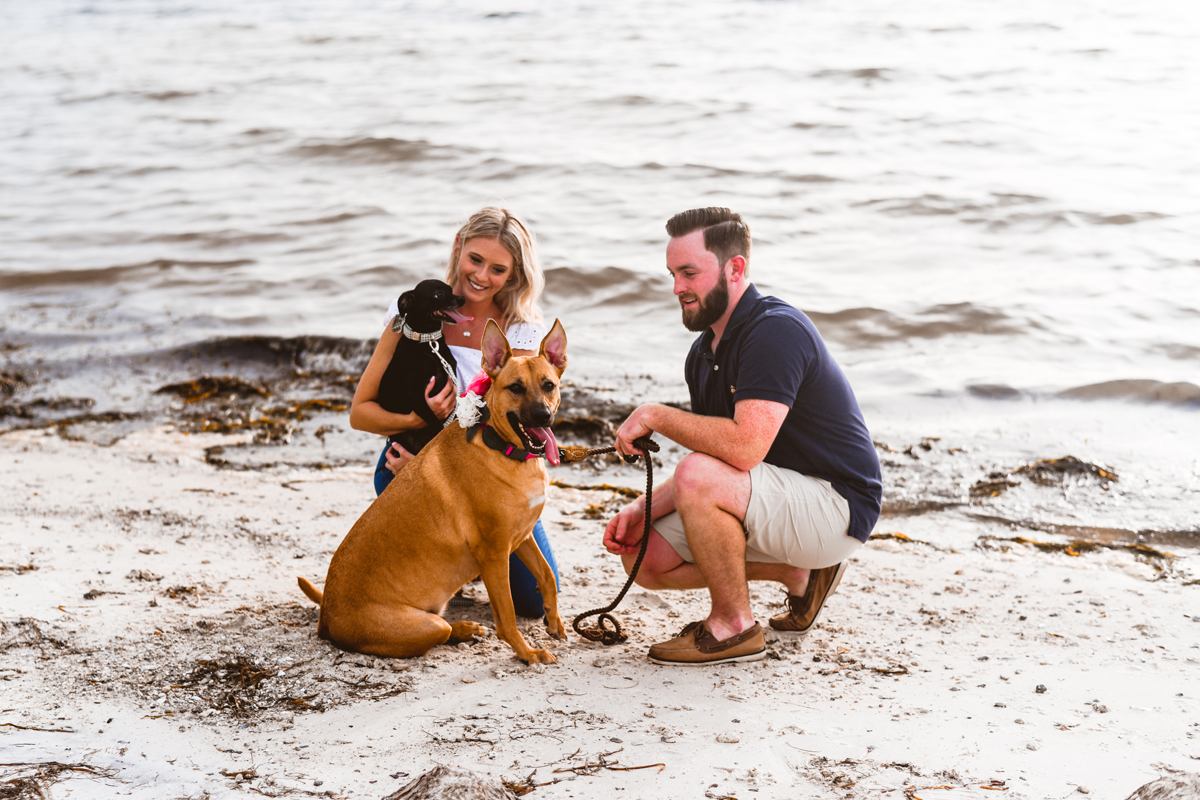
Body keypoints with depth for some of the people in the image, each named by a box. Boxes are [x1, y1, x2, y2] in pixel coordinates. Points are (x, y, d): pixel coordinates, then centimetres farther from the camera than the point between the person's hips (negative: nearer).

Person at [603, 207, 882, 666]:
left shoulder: (777, 331, -22)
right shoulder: (705, 353, 8)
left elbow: (743, 448, -33)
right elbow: (713, 457, 12)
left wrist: (657, 416, -20)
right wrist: (644, 509, -3)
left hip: (838, 507, -10)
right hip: (789, 502, 10)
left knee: (699, 477, -31)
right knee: (647, 558, 1)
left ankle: (734, 627, -11)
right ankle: (800, 573, 13)